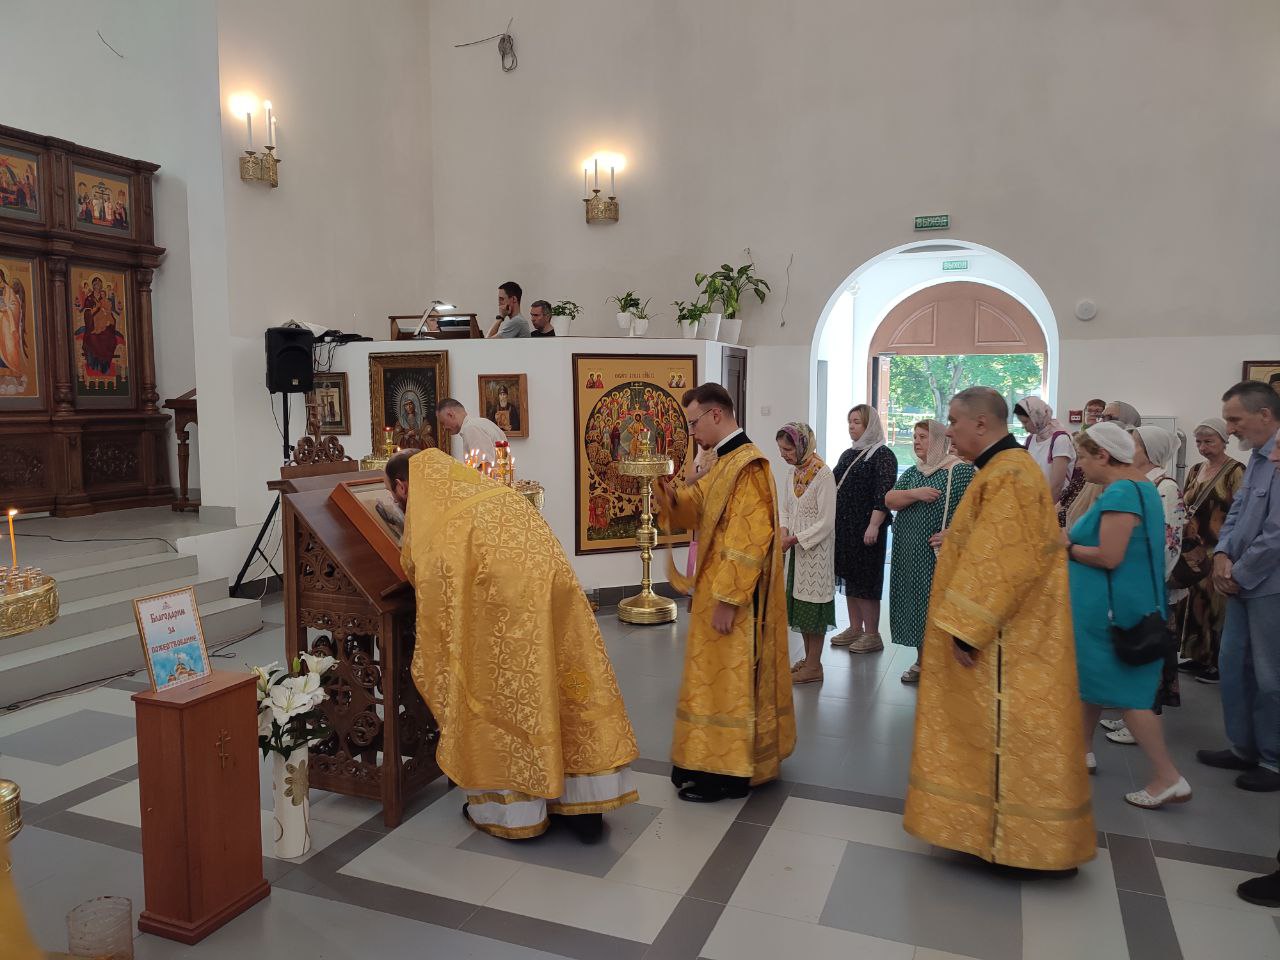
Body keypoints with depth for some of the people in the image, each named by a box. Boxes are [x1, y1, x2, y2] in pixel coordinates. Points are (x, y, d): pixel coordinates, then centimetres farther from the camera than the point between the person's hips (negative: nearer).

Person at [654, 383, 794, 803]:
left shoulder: (749, 466, -20)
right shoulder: (724, 462, 11)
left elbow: (748, 540, -25)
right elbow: (695, 508, 15)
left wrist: (726, 600, -24)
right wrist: (670, 493, -5)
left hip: (733, 597, -10)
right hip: (717, 588, 10)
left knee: (728, 680, 1)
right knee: (719, 678, 17)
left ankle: (726, 773, 13)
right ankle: (716, 760, 29)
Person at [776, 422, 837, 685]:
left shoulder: (823, 474, -18)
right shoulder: (794, 471, 5)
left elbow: (826, 522, -19)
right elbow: (785, 509, 12)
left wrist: (793, 540, -20)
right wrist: (783, 532, -6)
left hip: (816, 549, -8)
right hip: (797, 548, 8)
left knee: (813, 603, 0)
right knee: (800, 602, 14)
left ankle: (814, 666, 10)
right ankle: (808, 658, 28)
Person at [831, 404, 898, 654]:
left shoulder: (882, 455, -9)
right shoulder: (848, 455, 15)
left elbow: (884, 494, -17)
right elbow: (835, 486, 19)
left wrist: (874, 526, -24)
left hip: (866, 529, -7)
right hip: (844, 526, 8)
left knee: (866, 580, -2)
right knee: (850, 578, 12)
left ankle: (872, 634, 7)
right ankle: (855, 629, 22)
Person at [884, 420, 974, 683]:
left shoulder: (961, 470, -6)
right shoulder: (912, 473, 13)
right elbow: (889, 500, 1)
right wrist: (915, 494, -15)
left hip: (940, 553, -6)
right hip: (910, 554, 6)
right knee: (915, 604, 10)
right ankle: (922, 662, 22)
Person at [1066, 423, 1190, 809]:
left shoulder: (1119, 494, -21)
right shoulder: (1138, 485, 11)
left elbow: (1109, 557, -26)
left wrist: (1067, 547, -11)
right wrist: (1074, 538, 4)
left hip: (1112, 606, -10)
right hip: (1110, 602, 10)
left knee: (1123, 690, -2)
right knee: (1091, 676, 19)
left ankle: (1169, 778, 5)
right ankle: (1083, 751, 31)